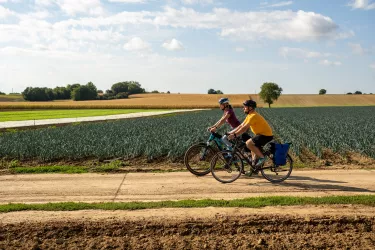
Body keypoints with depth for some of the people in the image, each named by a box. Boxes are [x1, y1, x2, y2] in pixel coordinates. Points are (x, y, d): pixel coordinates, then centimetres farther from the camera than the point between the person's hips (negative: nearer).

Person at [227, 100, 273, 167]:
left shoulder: (253, 116, -20)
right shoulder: (249, 116, 11)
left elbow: (244, 128, -26)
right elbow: (241, 125, 11)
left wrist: (234, 135, -26)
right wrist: (231, 132, 4)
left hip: (266, 135, -10)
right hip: (261, 134, 10)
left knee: (248, 143, -20)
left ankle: (262, 157, -10)